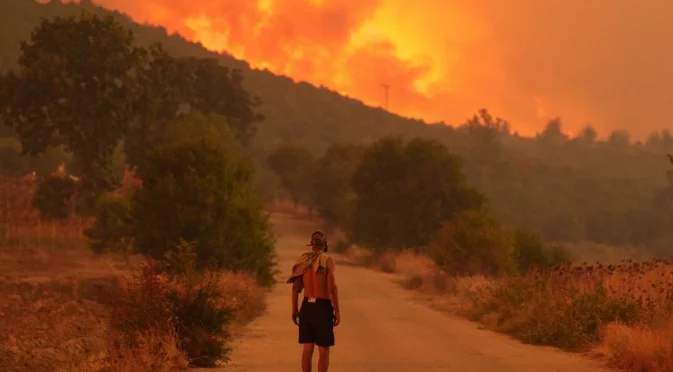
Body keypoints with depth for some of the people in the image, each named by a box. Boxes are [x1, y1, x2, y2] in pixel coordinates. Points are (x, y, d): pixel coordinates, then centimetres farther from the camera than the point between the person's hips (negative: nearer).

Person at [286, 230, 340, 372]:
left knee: (307, 348, 10)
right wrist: (337, 311, -12)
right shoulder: (327, 260, -11)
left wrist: (294, 310, 12)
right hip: (323, 308, -5)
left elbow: (295, 287, 4)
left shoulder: (303, 260, 5)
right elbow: (332, 287, -18)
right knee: (324, 349, 1)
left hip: (306, 307, 5)